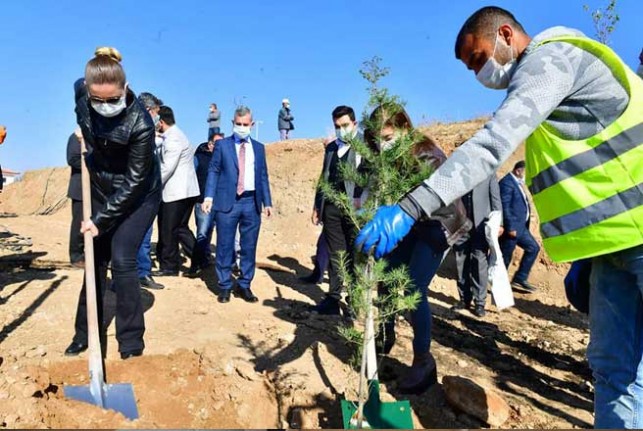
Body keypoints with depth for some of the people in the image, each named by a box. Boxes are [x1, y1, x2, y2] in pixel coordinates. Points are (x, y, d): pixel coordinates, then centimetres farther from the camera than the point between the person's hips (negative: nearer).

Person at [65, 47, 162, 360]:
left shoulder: (140, 124, -31)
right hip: (101, 191, 6)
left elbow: (133, 183, -24)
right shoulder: (82, 91, -14)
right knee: (95, 260, 10)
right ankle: (86, 334, 24)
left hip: (137, 196, -6)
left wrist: (101, 218, -22)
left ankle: (132, 342, 1)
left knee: (121, 260, -12)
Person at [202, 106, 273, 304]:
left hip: (252, 202, 3)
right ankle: (224, 286, 14)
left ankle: (244, 285, 18)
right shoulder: (222, 144, 7)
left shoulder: (259, 148, 15)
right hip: (227, 201, -2)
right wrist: (209, 196, -11)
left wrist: (267, 202, 6)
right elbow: (213, 171, 2)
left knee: (249, 247, 6)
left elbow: (263, 176, 13)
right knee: (225, 246, 2)